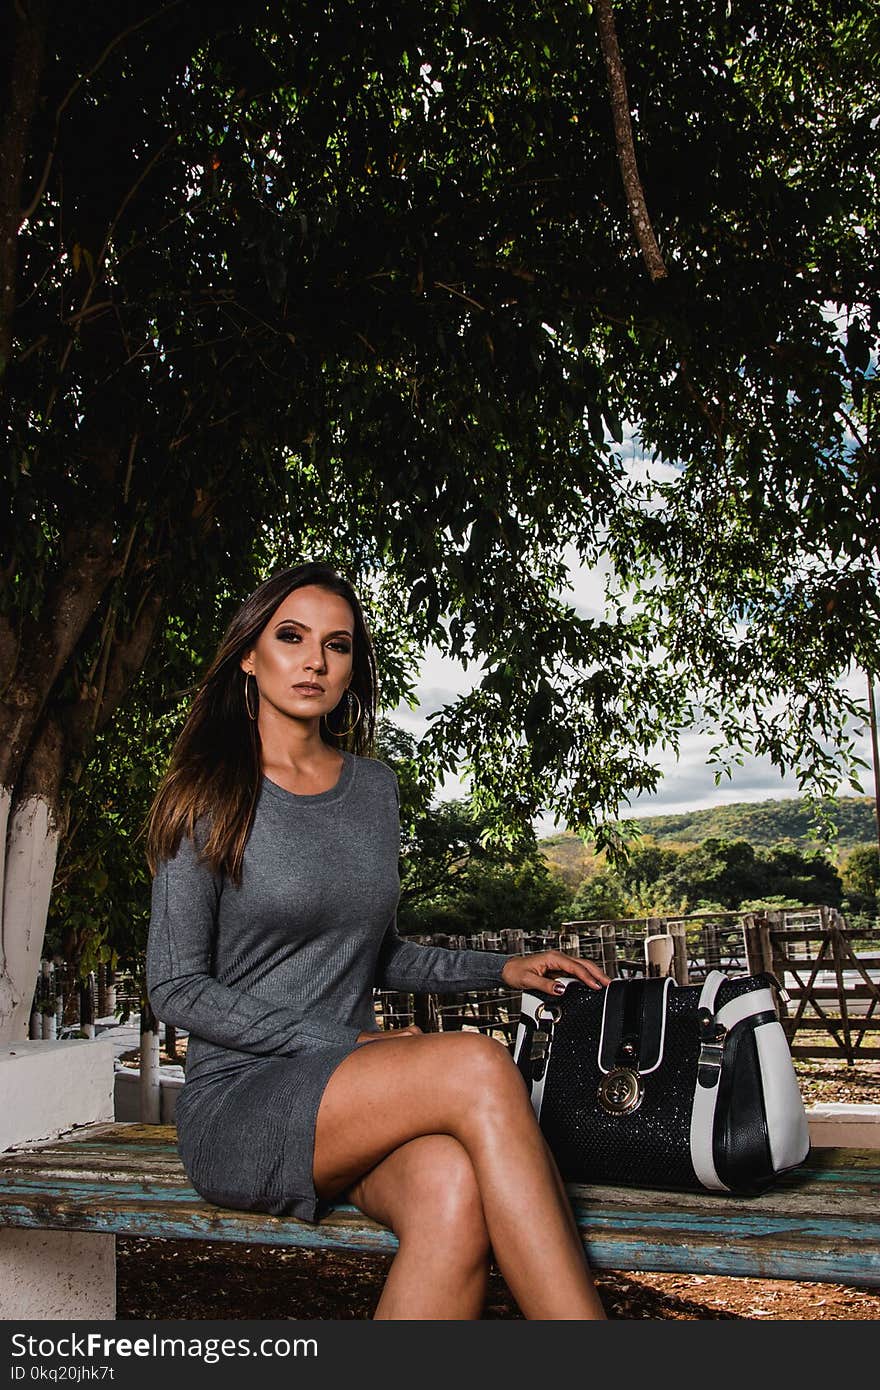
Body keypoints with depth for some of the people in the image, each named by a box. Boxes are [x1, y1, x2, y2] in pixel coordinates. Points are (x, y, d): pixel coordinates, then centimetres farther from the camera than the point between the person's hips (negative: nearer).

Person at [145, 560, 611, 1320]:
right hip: (237, 1102, -4)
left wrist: (502, 968, 7)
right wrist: (345, 1046, -15)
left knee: (454, 1187, -32)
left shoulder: (375, 785, 11)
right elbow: (176, 987, -7)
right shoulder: (210, 794, -4)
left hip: (361, 1103, 4)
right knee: (480, 1065, -31)